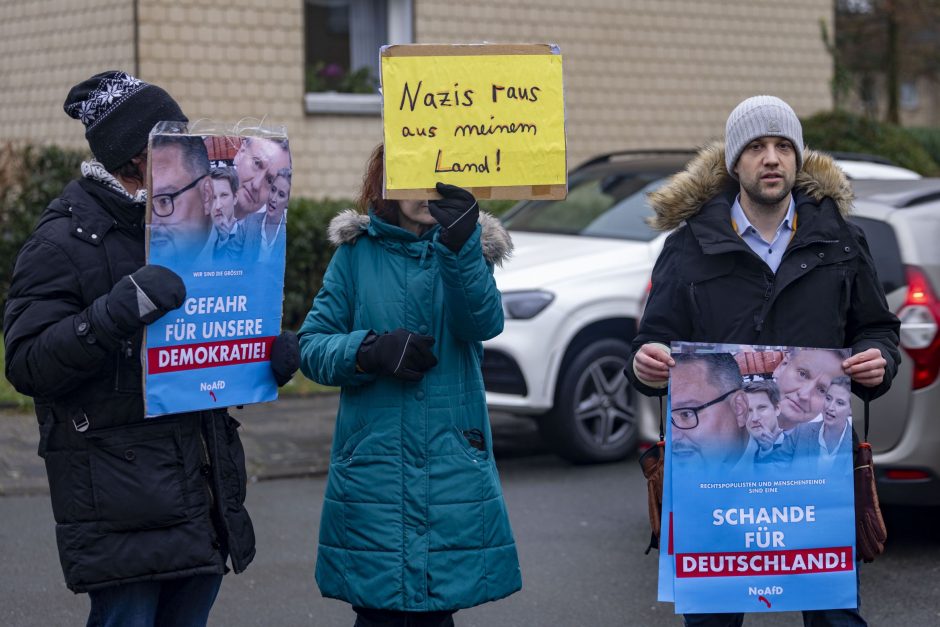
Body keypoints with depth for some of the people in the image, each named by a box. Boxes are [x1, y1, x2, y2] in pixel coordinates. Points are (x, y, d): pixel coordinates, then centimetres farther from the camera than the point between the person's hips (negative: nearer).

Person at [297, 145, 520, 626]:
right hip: (373, 472, -1)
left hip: (453, 473, 1)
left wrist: (460, 248, -31)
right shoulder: (357, 252, 4)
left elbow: (483, 323, -15)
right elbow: (311, 346, 3)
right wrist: (369, 351, -16)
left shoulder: (470, 248, 5)